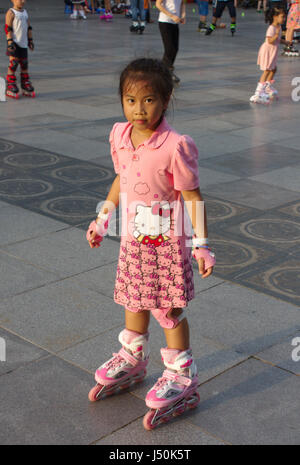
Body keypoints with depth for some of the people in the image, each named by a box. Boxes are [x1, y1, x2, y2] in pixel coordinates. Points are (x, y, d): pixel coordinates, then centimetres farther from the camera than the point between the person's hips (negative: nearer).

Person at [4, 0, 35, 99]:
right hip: (15, 43, -6)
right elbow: (8, 28, -12)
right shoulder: (11, 13, -7)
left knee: (24, 65, 10)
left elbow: (29, 27, 19)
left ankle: (26, 87, 19)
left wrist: (30, 40, 16)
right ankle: (10, 88, -1)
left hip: (23, 43, 7)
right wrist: (10, 41, -18)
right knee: (13, 65, -7)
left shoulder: (25, 12, 13)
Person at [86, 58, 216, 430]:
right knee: (134, 301, 19)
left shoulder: (176, 146, -21)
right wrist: (101, 220, 19)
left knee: (169, 309, 3)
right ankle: (132, 360, 40)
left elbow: (192, 196, -16)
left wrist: (201, 244, -17)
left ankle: (181, 376, 19)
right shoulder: (119, 136, -2)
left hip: (166, 241, -6)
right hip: (133, 237, 6)